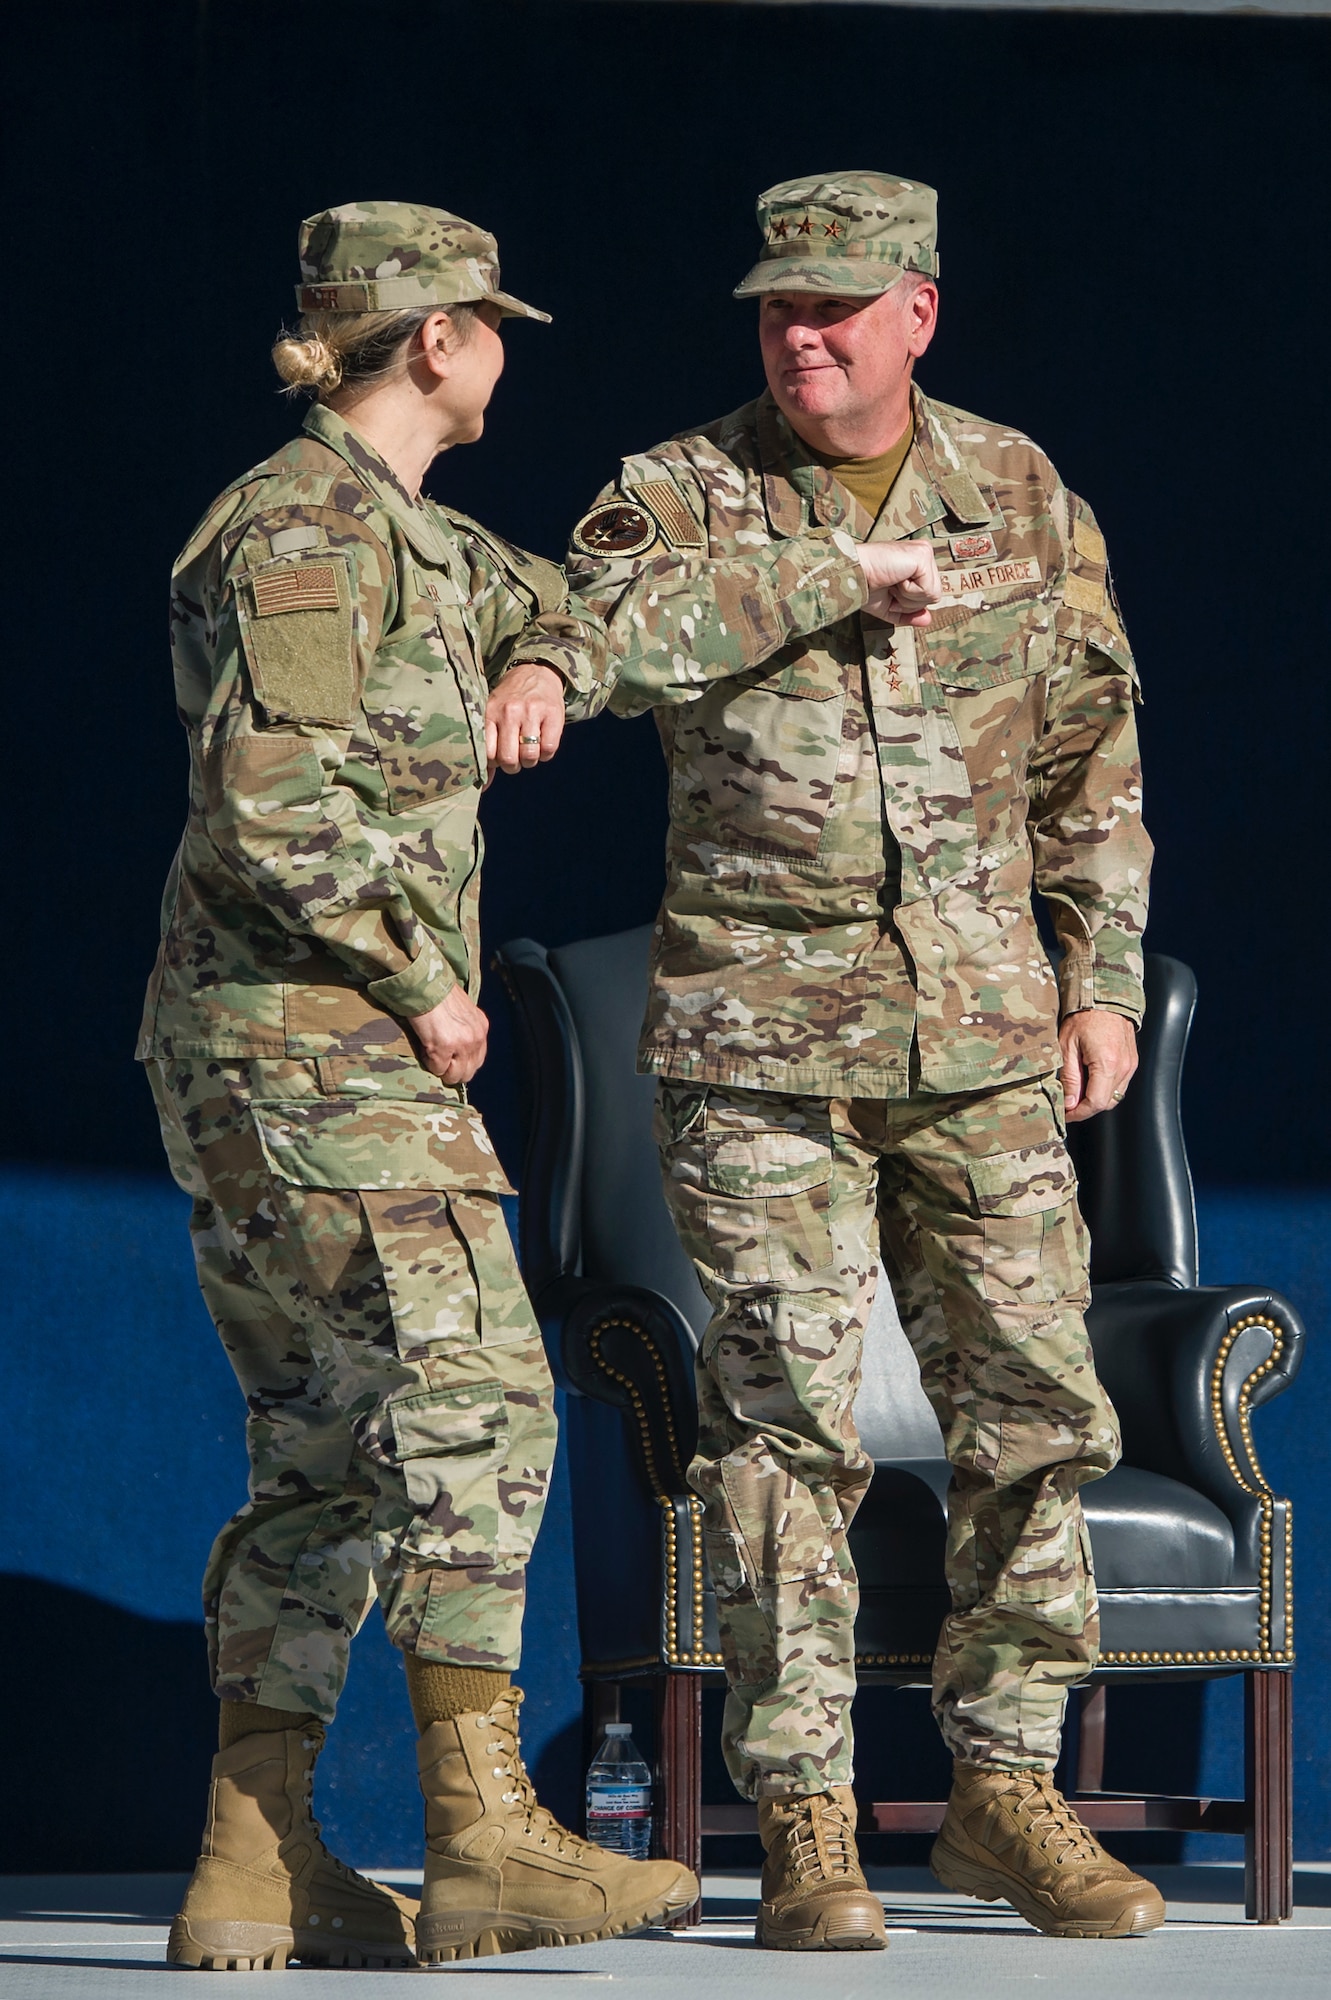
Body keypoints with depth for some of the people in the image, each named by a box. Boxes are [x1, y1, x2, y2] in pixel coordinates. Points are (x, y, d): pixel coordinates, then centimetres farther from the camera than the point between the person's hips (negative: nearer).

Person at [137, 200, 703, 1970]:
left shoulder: (401, 530, 18)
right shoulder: (308, 529, -12)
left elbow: (548, 608, 36)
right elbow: (275, 809, -21)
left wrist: (537, 666, 12)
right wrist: (428, 986, -13)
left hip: (271, 1057, 10)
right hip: (313, 1041, -10)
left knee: (327, 1457, 8)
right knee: (468, 1403, -15)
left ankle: (257, 1861, 8)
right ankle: (483, 1837, -18)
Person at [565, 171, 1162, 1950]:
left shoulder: (1024, 499, 8)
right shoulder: (682, 497, 0)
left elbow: (1092, 760, 15)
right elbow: (601, 633, -22)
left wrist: (1104, 981, 10)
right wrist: (839, 569, -21)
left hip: (985, 1040, 3)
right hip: (762, 1041, -3)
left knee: (1036, 1406, 3)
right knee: (790, 1423, -4)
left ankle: (1004, 1786, 16)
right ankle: (804, 1822, 3)